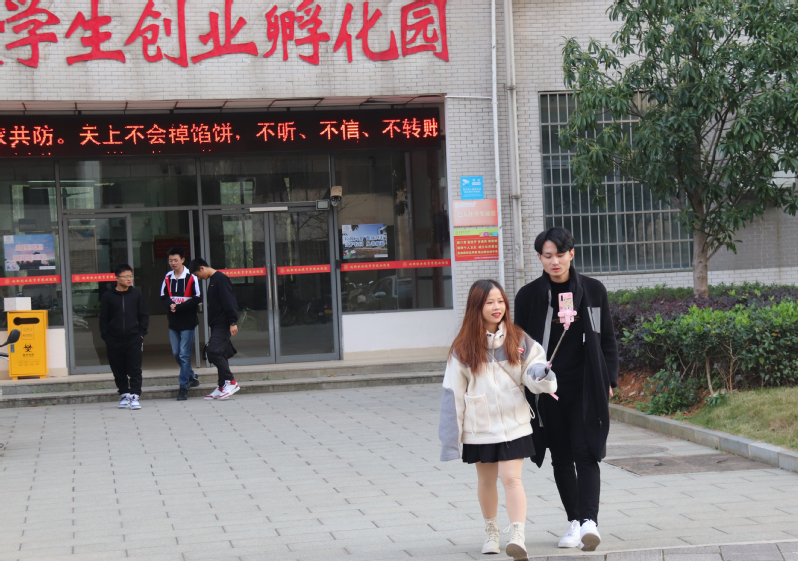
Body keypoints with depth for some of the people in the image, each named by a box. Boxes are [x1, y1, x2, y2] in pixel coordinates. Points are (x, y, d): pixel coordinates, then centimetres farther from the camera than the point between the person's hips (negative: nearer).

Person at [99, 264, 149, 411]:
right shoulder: (108, 296, 4)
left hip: (133, 339, 0)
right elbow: (103, 319, 7)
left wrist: (141, 334, 0)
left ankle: (135, 397, -5)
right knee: (119, 371, 7)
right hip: (114, 341, 0)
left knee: (135, 370, -6)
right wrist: (106, 337, -1)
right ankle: (125, 395, 20)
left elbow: (144, 316, 10)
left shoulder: (137, 295, 6)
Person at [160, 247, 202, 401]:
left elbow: (197, 299, -11)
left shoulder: (191, 277, -9)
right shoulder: (167, 278, 6)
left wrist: (179, 307, -18)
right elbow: (163, 297, 10)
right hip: (173, 322, 6)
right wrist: (170, 305, -13)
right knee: (176, 353, 12)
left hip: (188, 322, -6)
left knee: (184, 354, -5)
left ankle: (183, 387, 0)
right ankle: (191, 377, 32)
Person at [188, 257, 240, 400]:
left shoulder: (220, 279, -12)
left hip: (223, 324, -10)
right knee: (219, 353, 9)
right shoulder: (212, 280, 18)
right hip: (216, 324, 10)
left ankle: (231, 382, -10)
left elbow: (229, 301, -19)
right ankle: (222, 387, 13)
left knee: (214, 352, -17)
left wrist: (233, 322, -23)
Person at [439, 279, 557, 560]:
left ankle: (518, 537, -14)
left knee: (512, 477, -10)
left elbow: (532, 376, -2)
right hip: (479, 427, 1)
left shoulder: (518, 339, -2)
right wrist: (451, 437, -3)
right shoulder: (464, 348, -4)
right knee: (486, 480, 14)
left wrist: (540, 374, -27)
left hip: (513, 424, -1)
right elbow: (453, 392, -2)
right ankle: (491, 531, 34)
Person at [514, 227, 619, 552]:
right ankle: (574, 522, 17)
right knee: (561, 458, 7)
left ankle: (589, 521, -17)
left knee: (585, 454, -10)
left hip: (585, 387, -1)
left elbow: (607, 339, 8)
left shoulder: (593, 291, 2)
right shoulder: (528, 296, 1)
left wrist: (609, 380, 3)